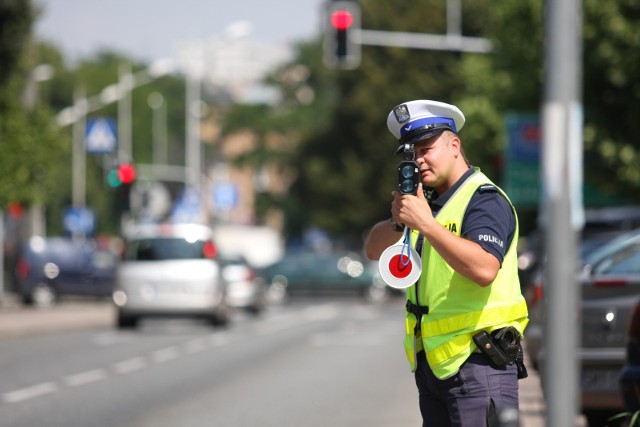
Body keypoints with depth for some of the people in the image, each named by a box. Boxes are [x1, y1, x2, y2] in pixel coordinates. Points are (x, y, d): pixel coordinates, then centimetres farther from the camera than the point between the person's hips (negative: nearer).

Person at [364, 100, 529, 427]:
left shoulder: (485, 200, -9)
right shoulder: (426, 201, 17)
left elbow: (484, 269, -25)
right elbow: (374, 249, 13)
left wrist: (426, 224, -26)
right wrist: (398, 221, -8)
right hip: (432, 362, 8)